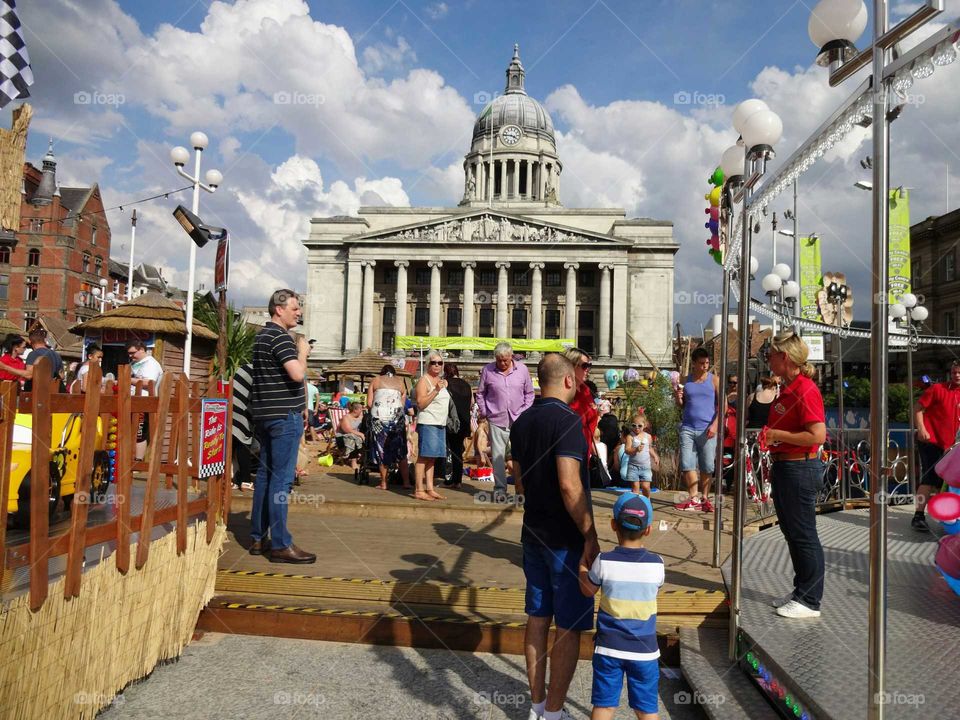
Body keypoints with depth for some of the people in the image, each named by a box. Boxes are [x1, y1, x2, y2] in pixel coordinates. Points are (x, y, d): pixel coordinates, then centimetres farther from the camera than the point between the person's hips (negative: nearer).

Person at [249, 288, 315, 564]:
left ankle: (258, 538, 18)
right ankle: (280, 544, -4)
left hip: (265, 415, 10)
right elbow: (297, 374, -24)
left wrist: (298, 351, 15)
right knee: (281, 478, -8)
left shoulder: (262, 336, 18)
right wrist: (303, 352, -8)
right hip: (284, 415, -10)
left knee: (265, 474, 12)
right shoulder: (281, 336, -13)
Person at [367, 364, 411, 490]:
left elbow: (369, 403, 7)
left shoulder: (376, 380, 14)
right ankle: (406, 482, 10)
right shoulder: (400, 382, 17)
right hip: (397, 417, 1)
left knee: (382, 451, 6)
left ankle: (383, 483, 8)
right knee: (401, 451, 9)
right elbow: (403, 403, 10)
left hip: (379, 416, -1)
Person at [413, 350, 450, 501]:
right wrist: (436, 390, -20)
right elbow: (421, 403, -16)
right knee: (423, 456, -9)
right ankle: (419, 491, -8)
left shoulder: (440, 380, 19)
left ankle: (430, 489, 13)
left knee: (432, 458, 10)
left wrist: (445, 387, 14)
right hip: (427, 423, -8)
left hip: (440, 424, 9)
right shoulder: (424, 380, -6)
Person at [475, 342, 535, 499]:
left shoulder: (522, 369, 3)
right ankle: (500, 488, 11)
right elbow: (480, 393, 10)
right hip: (496, 420, -1)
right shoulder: (487, 370, 0)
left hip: (518, 420, 1)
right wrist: (484, 412, 4)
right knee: (497, 455, 0)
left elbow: (529, 393, 12)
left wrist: (525, 412, 4)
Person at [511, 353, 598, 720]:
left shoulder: (522, 422, 6)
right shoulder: (568, 420, -19)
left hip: (533, 533, 8)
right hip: (567, 538, -8)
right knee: (569, 626, 5)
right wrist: (591, 536, -19)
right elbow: (569, 485, -26)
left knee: (538, 618, 15)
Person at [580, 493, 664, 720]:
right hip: (645, 650, 1)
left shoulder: (603, 562, -12)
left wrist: (582, 562, 18)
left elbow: (588, 590, 4)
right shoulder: (657, 564, -10)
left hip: (609, 648, 0)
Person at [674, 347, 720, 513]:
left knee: (706, 466, 3)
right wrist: (678, 398, -3)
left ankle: (704, 498, 16)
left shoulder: (714, 380, 3)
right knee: (687, 463, -6)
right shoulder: (686, 381, 11)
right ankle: (694, 498, -2)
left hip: (707, 430, -2)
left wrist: (715, 425, -12)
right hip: (687, 428, 2)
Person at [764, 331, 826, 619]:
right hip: (785, 468, 10)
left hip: (800, 470, -10)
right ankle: (801, 592, 30)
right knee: (791, 533, 17)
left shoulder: (805, 390, -18)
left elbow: (818, 435, -25)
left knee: (803, 535, 0)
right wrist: (775, 464, 22)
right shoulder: (787, 389, 13)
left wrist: (777, 435, -19)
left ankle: (810, 601, 12)